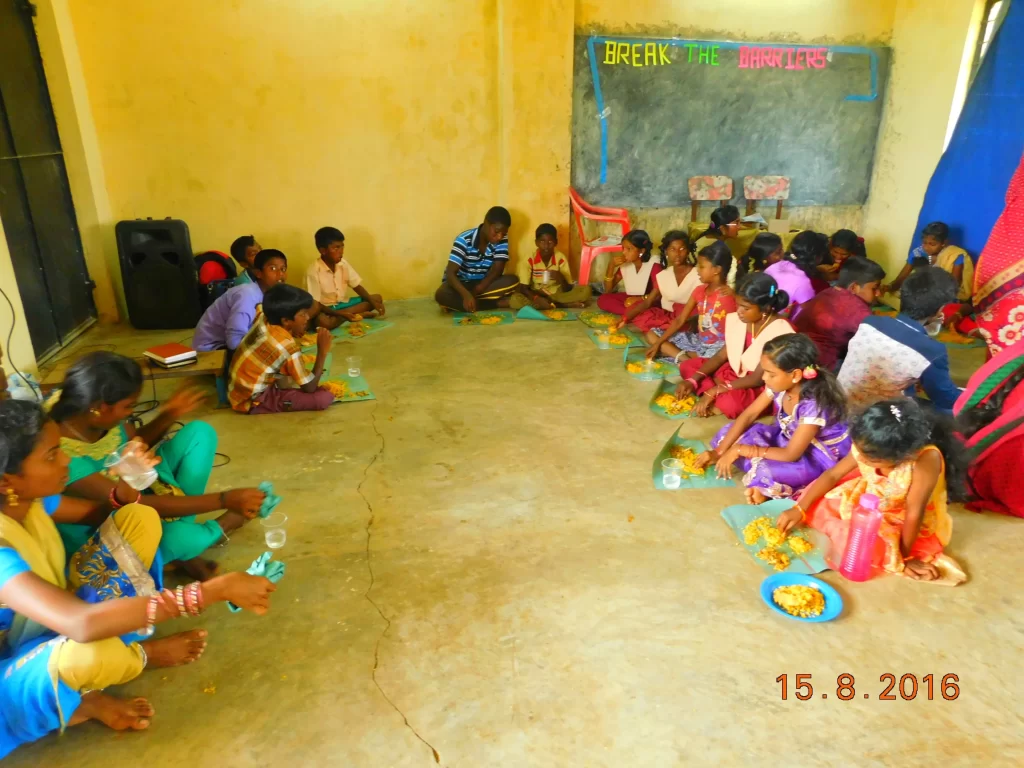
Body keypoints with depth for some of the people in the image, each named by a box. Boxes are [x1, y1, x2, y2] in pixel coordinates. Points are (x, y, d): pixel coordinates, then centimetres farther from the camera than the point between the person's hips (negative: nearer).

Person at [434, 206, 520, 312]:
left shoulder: (502, 240, -11)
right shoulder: (464, 240, -22)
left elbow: (497, 270, -15)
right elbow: (450, 273, -30)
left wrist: (477, 290, -29)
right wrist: (466, 295, -49)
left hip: (483, 284, 3)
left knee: (513, 281, -22)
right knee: (442, 295, -36)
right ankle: (498, 303, -29)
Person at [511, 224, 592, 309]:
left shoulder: (561, 258, -10)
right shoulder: (529, 260, -13)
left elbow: (567, 290, -11)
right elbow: (523, 288, -15)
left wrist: (561, 279, -33)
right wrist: (536, 298, -33)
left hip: (557, 295, 0)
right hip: (537, 295, 0)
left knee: (585, 290, -21)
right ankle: (558, 304, -24)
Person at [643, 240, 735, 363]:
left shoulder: (729, 295, -14)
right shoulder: (699, 290, 6)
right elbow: (680, 320, 4)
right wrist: (658, 343, -2)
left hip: (717, 346, -7)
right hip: (698, 340, 8)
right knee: (650, 334, 1)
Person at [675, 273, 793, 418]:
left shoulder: (780, 332, -26)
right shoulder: (738, 320, -5)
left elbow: (758, 379, -26)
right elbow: (721, 356, 1)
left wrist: (714, 391, -29)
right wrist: (693, 380, -13)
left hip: (762, 387, -8)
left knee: (730, 401, -40)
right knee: (687, 366, 2)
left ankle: (718, 402, -7)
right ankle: (719, 400, -13)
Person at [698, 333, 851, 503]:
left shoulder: (815, 403, -34)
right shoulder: (780, 384, -14)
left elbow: (791, 455, -31)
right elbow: (749, 415, -5)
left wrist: (740, 449, -27)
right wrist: (718, 451, -12)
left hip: (819, 457, -8)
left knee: (763, 471, -39)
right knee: (727, 433, -5)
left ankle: (768, 488, -5)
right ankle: (763, 483, -15)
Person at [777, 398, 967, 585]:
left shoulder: (926, 459, -40)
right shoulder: (867, 448, -25)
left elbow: (914, 513, -30)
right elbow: (832, 475, -10)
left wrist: (903, 557, -18)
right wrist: (799, 509, -14)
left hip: (903, 522, -5)